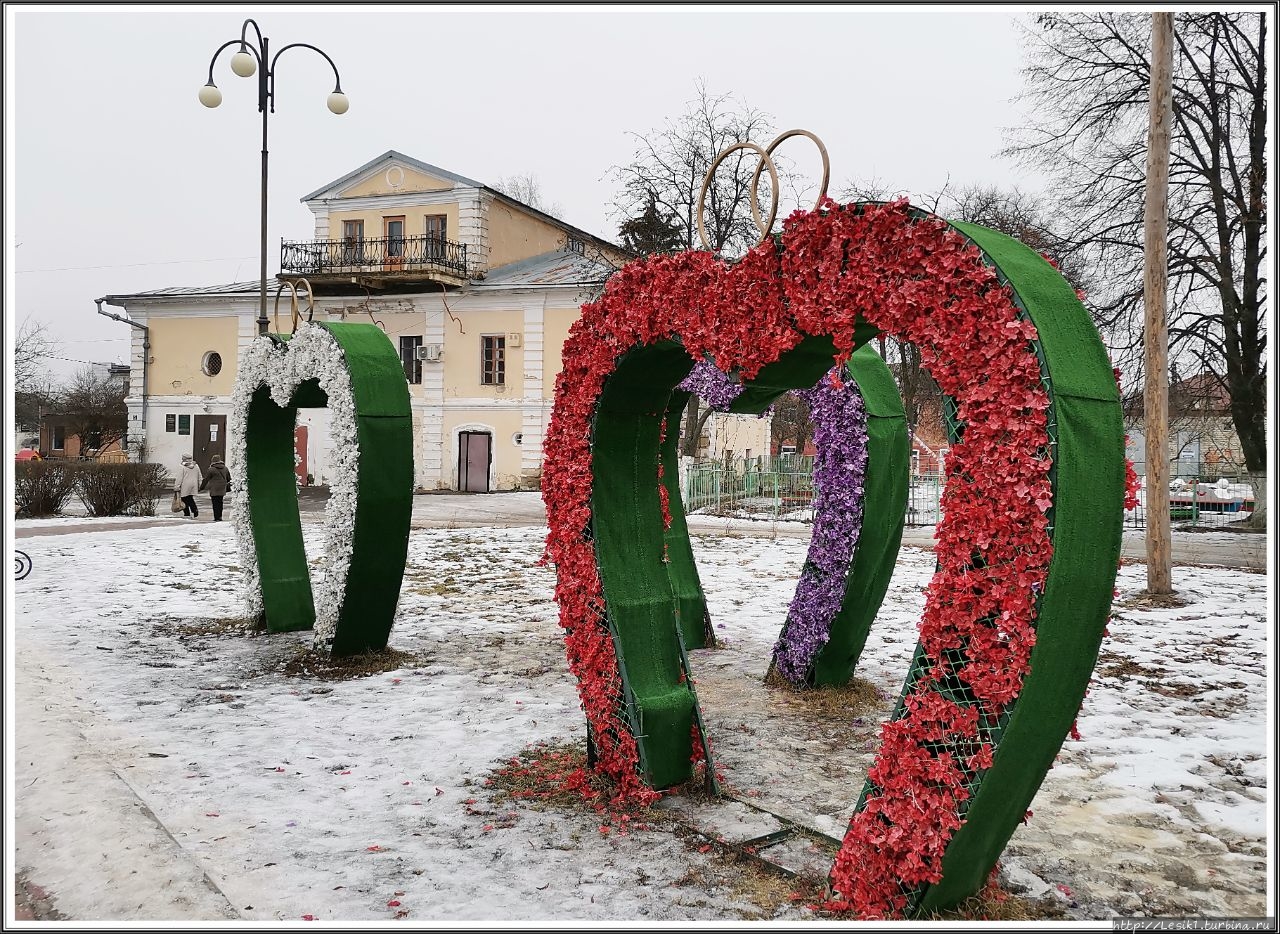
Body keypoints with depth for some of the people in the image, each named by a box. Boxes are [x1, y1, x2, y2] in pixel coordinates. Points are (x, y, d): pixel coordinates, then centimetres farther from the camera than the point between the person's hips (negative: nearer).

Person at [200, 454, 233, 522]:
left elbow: (206, 480, -5)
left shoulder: (211, 469, -11)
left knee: (215, 503, -1)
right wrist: (228, 487, 32)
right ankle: (219, 516, 17)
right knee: (220, 502, 15)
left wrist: (201, 487, 5)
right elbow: (229, 478, 18)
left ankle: (217, 518, -2)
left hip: (214, 490, -5)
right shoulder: (225, 468, 7)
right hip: (222, 489, 5)